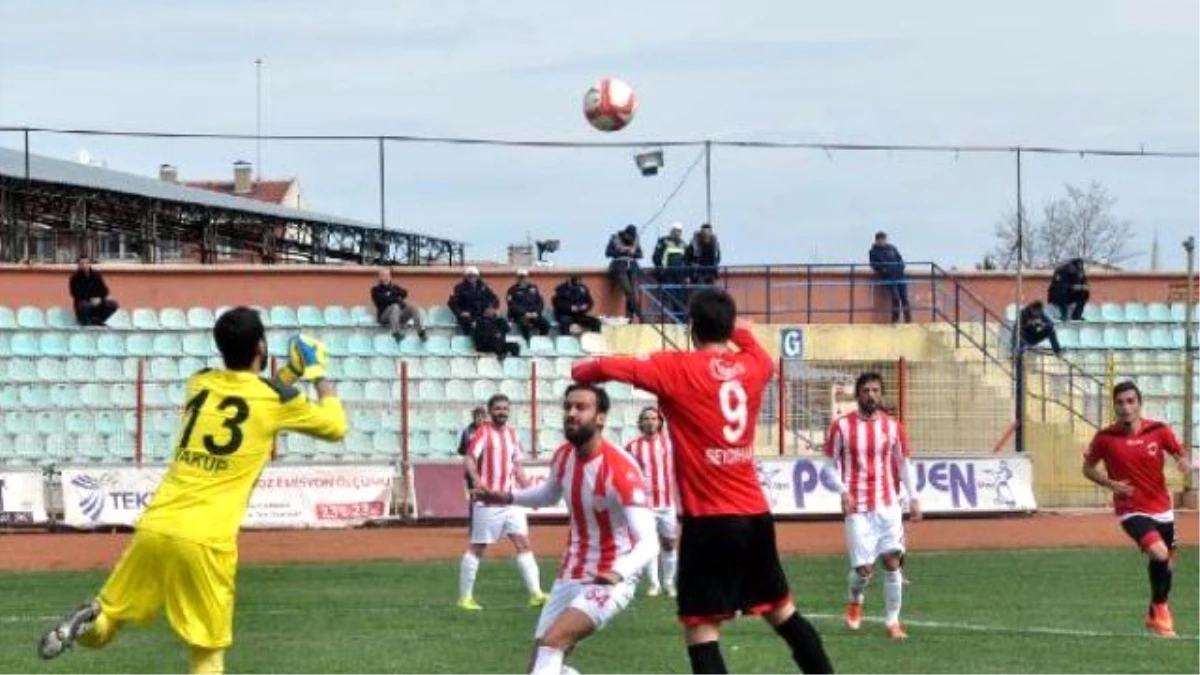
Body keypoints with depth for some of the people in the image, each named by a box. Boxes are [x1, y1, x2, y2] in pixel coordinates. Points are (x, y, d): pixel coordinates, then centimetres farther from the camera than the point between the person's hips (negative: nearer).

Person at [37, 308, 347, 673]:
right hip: (205, 542, -4)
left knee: (102, 626, 16)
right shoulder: (277, 398, 2)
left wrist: (288, 374, 34)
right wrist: (320, 376, 31)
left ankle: (84, 622, -18)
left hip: (154, 528, 4)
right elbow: (335, 426, 18)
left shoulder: (199, 383, 15)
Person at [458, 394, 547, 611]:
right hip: (487, 501, -6)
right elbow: (469, 459, -20)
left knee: (523, 542, -1)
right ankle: (465, 597, 8)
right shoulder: (483, 433, -7)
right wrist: (476, 479, -39)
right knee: (477, 547, 0)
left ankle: (535, 593, -3)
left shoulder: (512, 434, 14)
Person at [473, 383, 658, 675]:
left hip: (610, 581, -8)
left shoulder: (619, 469, -25)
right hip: (570, 577, 8)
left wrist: (619, 572, -51)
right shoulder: (564, 457, -2)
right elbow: (549, 495, 23)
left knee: (552, 643, -28)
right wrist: (509, 497, 5)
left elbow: (648, 542, -32)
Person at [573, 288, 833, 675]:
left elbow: (611, 368, -16)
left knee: (700, 628, -5)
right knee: (782, 612, 20)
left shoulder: (676, 368, -8)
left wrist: (581, 371, 5)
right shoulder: (753, 365, 8)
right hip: (756, 516, 6)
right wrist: (741, 333, 50)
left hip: (709, 520, -6)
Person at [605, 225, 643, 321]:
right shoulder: (615, 239, -1)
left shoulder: (635, 240, 9)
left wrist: (633, 253, -10)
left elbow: (640, 254, 11)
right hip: (620, 268, -4)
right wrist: (621, 251, -14)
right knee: (629, 292, -18)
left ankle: (629, 317, -7)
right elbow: (608, 252, -3)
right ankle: (639, 316, -19)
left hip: (632, 268, 4)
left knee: (633, 293, -10)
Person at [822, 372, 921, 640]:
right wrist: (843, 490, -15)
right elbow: (830, 467, 2)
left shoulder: (892, 426, 7)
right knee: (863, 567, -6)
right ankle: (855, 600, 28)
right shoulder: (842, 426, -1)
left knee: (892, 561, -7)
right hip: (858, 508, -2)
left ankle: (892, 621, 2)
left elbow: (903, 464, 14)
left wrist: (913, 498, 5)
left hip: (888, 505, 2)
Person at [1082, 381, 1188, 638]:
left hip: (1161, 508, 4)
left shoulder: (1159, 431, -6)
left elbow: (1181, 456, 6)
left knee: (1166, 564, 15)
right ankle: (1159, 610, -2)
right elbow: (1088, 468, 5)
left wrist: (1185, 464, -19)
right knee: (1159, 554, -25)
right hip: (1131, 510, -4)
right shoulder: (1105, 437, -9)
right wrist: (1110, 484, -13)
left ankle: (1158, 614, 41)